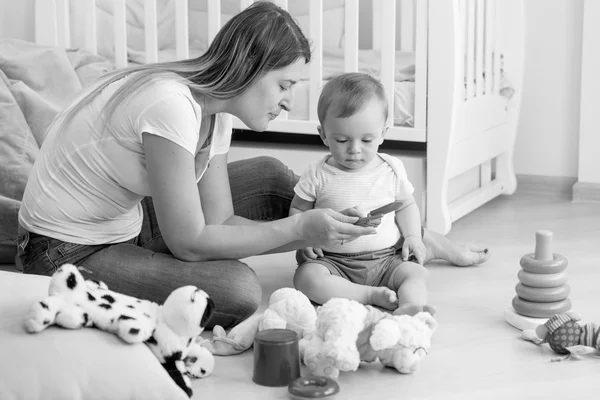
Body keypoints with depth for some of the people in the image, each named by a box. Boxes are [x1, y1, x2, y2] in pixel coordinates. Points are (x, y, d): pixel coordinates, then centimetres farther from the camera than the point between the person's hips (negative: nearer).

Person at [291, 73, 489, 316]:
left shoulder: (391, 170, 2)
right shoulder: (318, 176, -5)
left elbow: (406, 205, 14)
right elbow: (297, 211, 5)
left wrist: (412, 236, -2)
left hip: (386, 257, 2)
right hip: (335, 261, -2)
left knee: (415, 273, -22)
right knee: (307, 277, -30)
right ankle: (371, 295, -30)